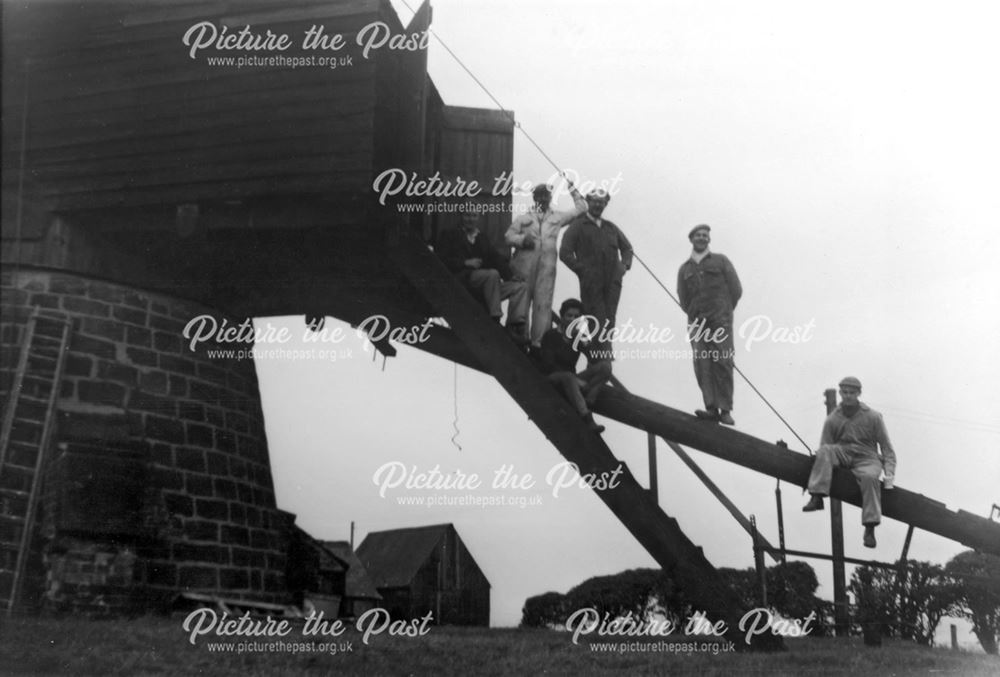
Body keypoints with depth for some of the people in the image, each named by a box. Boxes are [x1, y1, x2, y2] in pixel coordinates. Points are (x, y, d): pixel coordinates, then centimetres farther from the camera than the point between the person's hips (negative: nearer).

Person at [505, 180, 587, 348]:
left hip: (547, 266, 1)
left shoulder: (558, 217, 18)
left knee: (543, 304, -6)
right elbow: (508, 236, 9)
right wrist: (522, 239, -10)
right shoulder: (523, 218, 16)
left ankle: (538, 341, -6)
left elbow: (581, 208, 22)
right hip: (524, 265, 0)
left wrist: (572, 188, 18)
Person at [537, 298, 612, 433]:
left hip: (573, 379, 5)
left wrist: (585, 342, -13)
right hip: (552, 379, -5)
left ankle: (587, 402, -31)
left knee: (605, 367, -14)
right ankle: (588, 419, -50)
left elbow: (596, 360, -1)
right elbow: (548, 366, -13)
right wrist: (576, 380, -21)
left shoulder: (579, 337, 10)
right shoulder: (551, 335, -3)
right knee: (568, 377, -40)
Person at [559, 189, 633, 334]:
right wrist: (581, 269, -9)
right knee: (596, 322, -11)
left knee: (609, 321, -1)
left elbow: (626, 247, 32)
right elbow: (565, 253, -1)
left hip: (613, 281, 4)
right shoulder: (578, 226, 6)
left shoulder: (611, 227, 21)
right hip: (591, 283, -4)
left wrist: (625, 264, 12)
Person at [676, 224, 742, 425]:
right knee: (702, 365, -10)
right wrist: (696, 317, 7)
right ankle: (711, 408, -15)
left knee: (723, 363, -10)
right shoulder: (684, 269, 18)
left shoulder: (720, 261, 12)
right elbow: (683, 299, 16)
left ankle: (725, 410, -12)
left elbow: (736, 289, 8)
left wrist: (724, 312, 8)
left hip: (720, 320, -2)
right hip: (697, 324, 2)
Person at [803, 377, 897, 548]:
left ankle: (870, 528, -35)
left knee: (870, 476, -36)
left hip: (866, 459, -2)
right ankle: (817, 497, -39)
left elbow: (886, 446, 5)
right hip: (842, 456, 2)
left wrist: (889, 473, -8)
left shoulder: (873, 417, 3)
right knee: (824, 451, -29)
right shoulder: (832, 420, 6)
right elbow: (824, 446, 6)